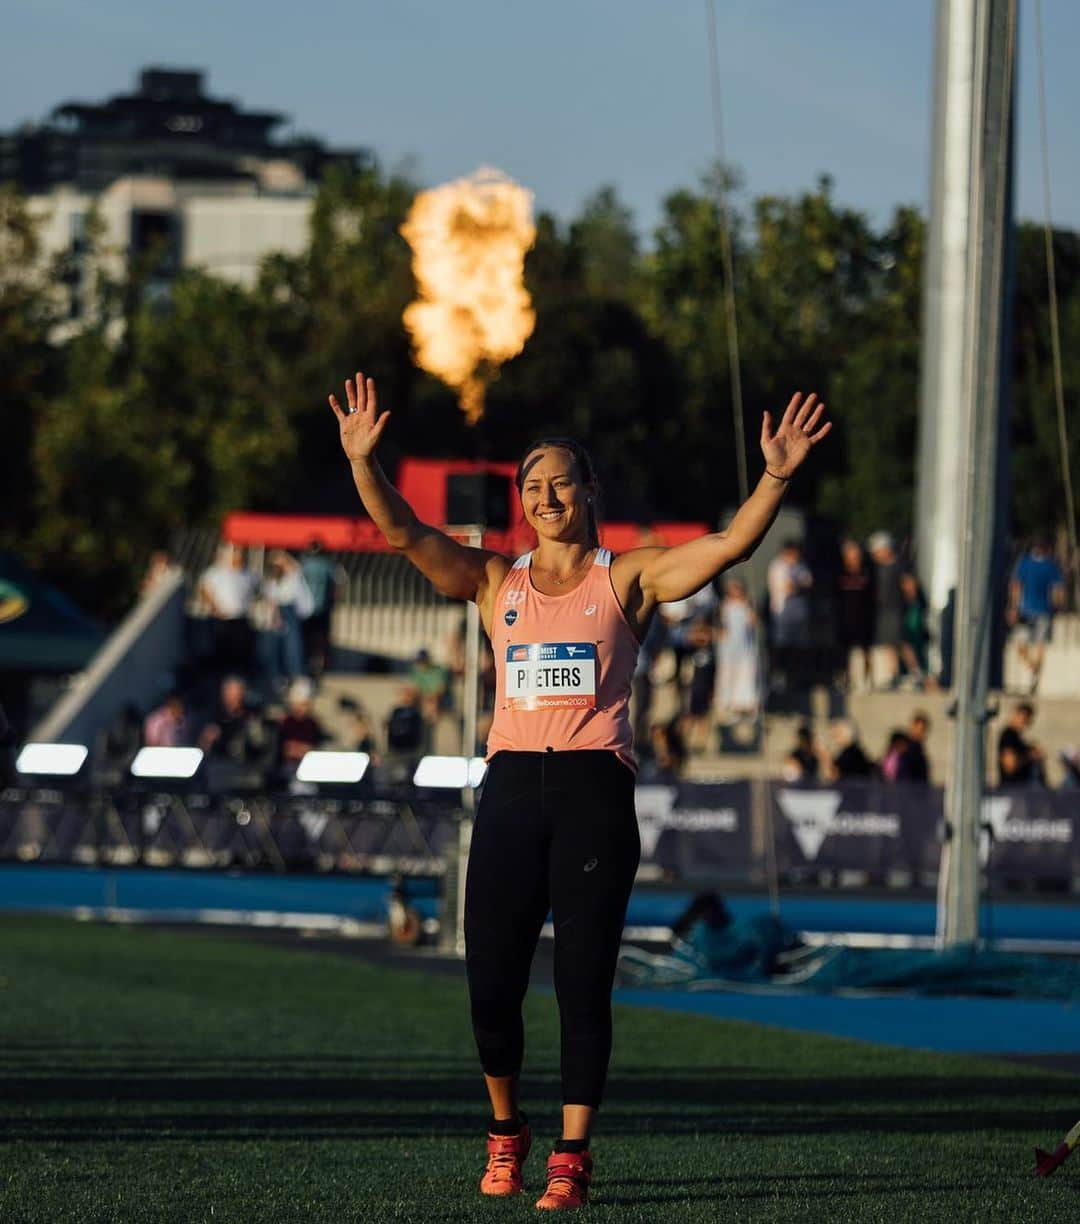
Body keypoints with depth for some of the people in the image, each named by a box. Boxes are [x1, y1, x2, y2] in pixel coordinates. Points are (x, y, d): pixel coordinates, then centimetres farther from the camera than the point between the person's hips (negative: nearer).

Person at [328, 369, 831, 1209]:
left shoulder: (628, 580, 7)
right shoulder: (496, 582, 12)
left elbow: (731, 546, -5)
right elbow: (404, 533, 1)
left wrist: (777, 478, -20)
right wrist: (362, 460, -13)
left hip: (594, 792, -2)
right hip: (512, 786, 2)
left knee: (583, 984, -4)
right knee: (491, 984, -1)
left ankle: (573, 1155, 2)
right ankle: (506, 1129, 22)